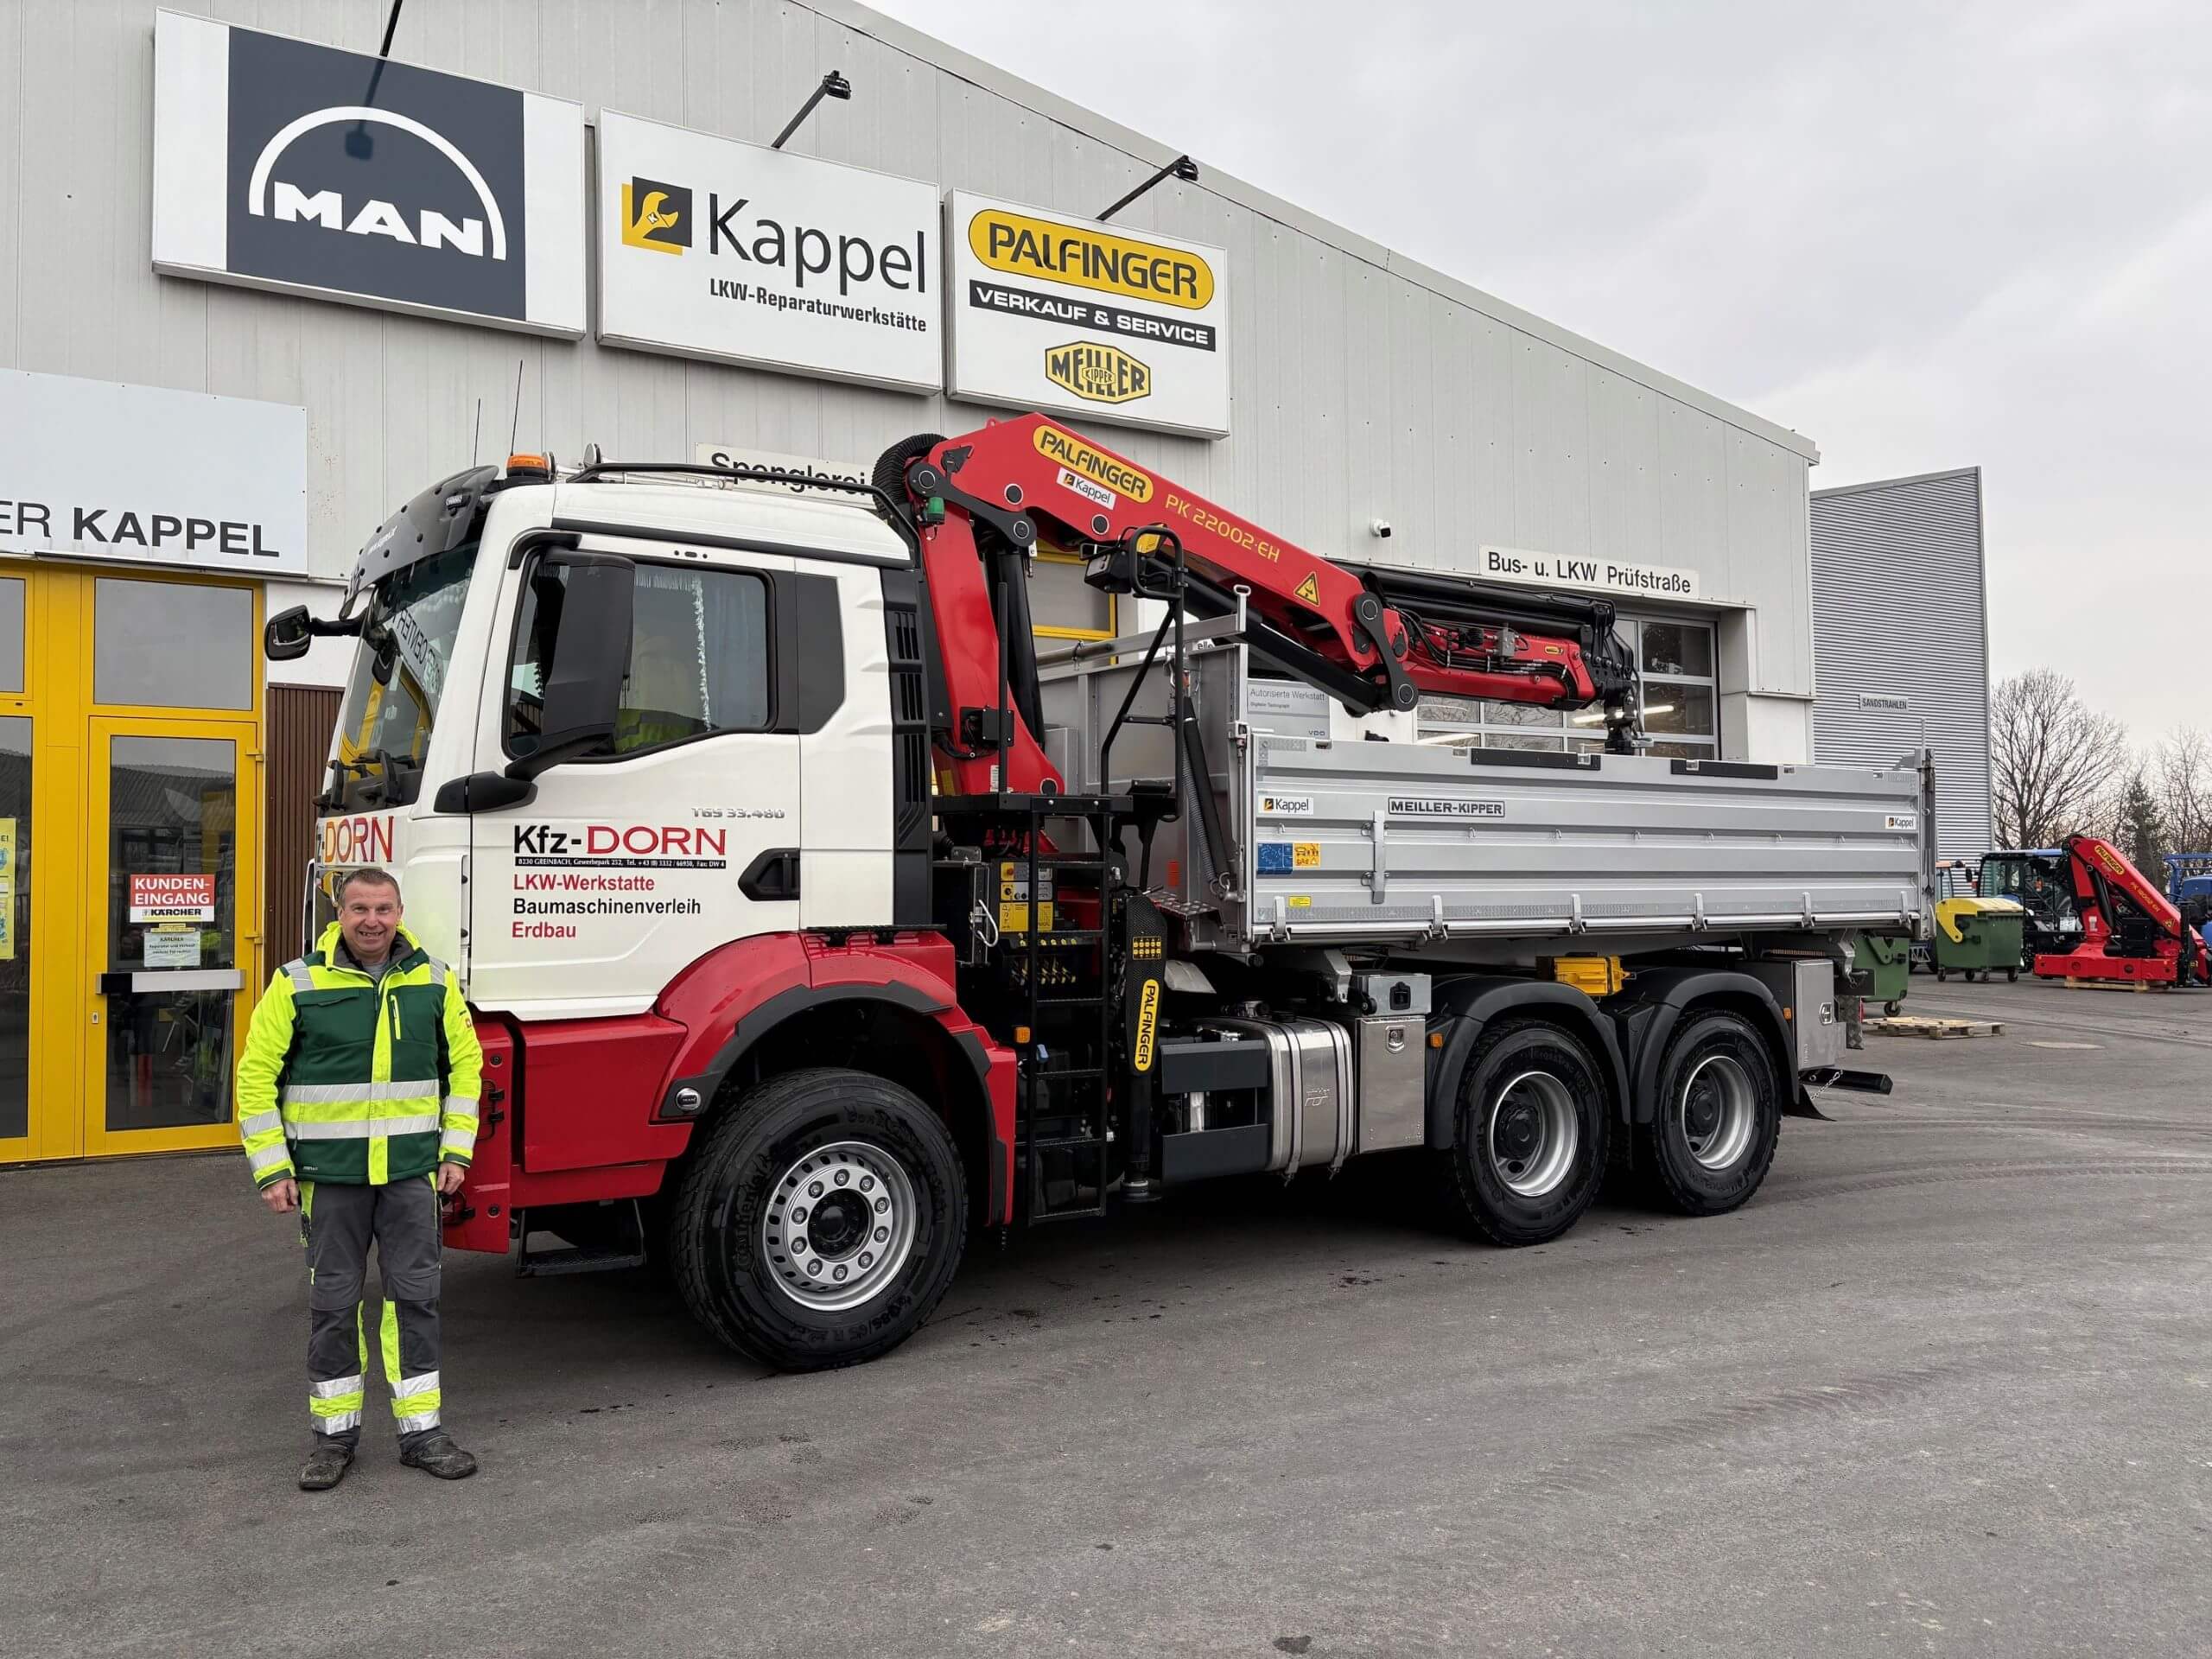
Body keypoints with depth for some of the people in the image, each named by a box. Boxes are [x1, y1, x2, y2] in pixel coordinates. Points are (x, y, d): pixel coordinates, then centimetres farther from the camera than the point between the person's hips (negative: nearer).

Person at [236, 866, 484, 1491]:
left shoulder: (434, 981, 3)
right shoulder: (297, 983, -4)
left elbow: (464, 1062, 10)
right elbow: (257, 1076, -1)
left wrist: (456, 1149, 4)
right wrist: (272, 1168, -5)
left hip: (412, 1169, 2)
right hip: (329, 1173, -1)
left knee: (415, 1296, 5)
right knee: (333, 1300, 8)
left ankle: (421, 1431, 15)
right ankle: (334, 1433, 22)